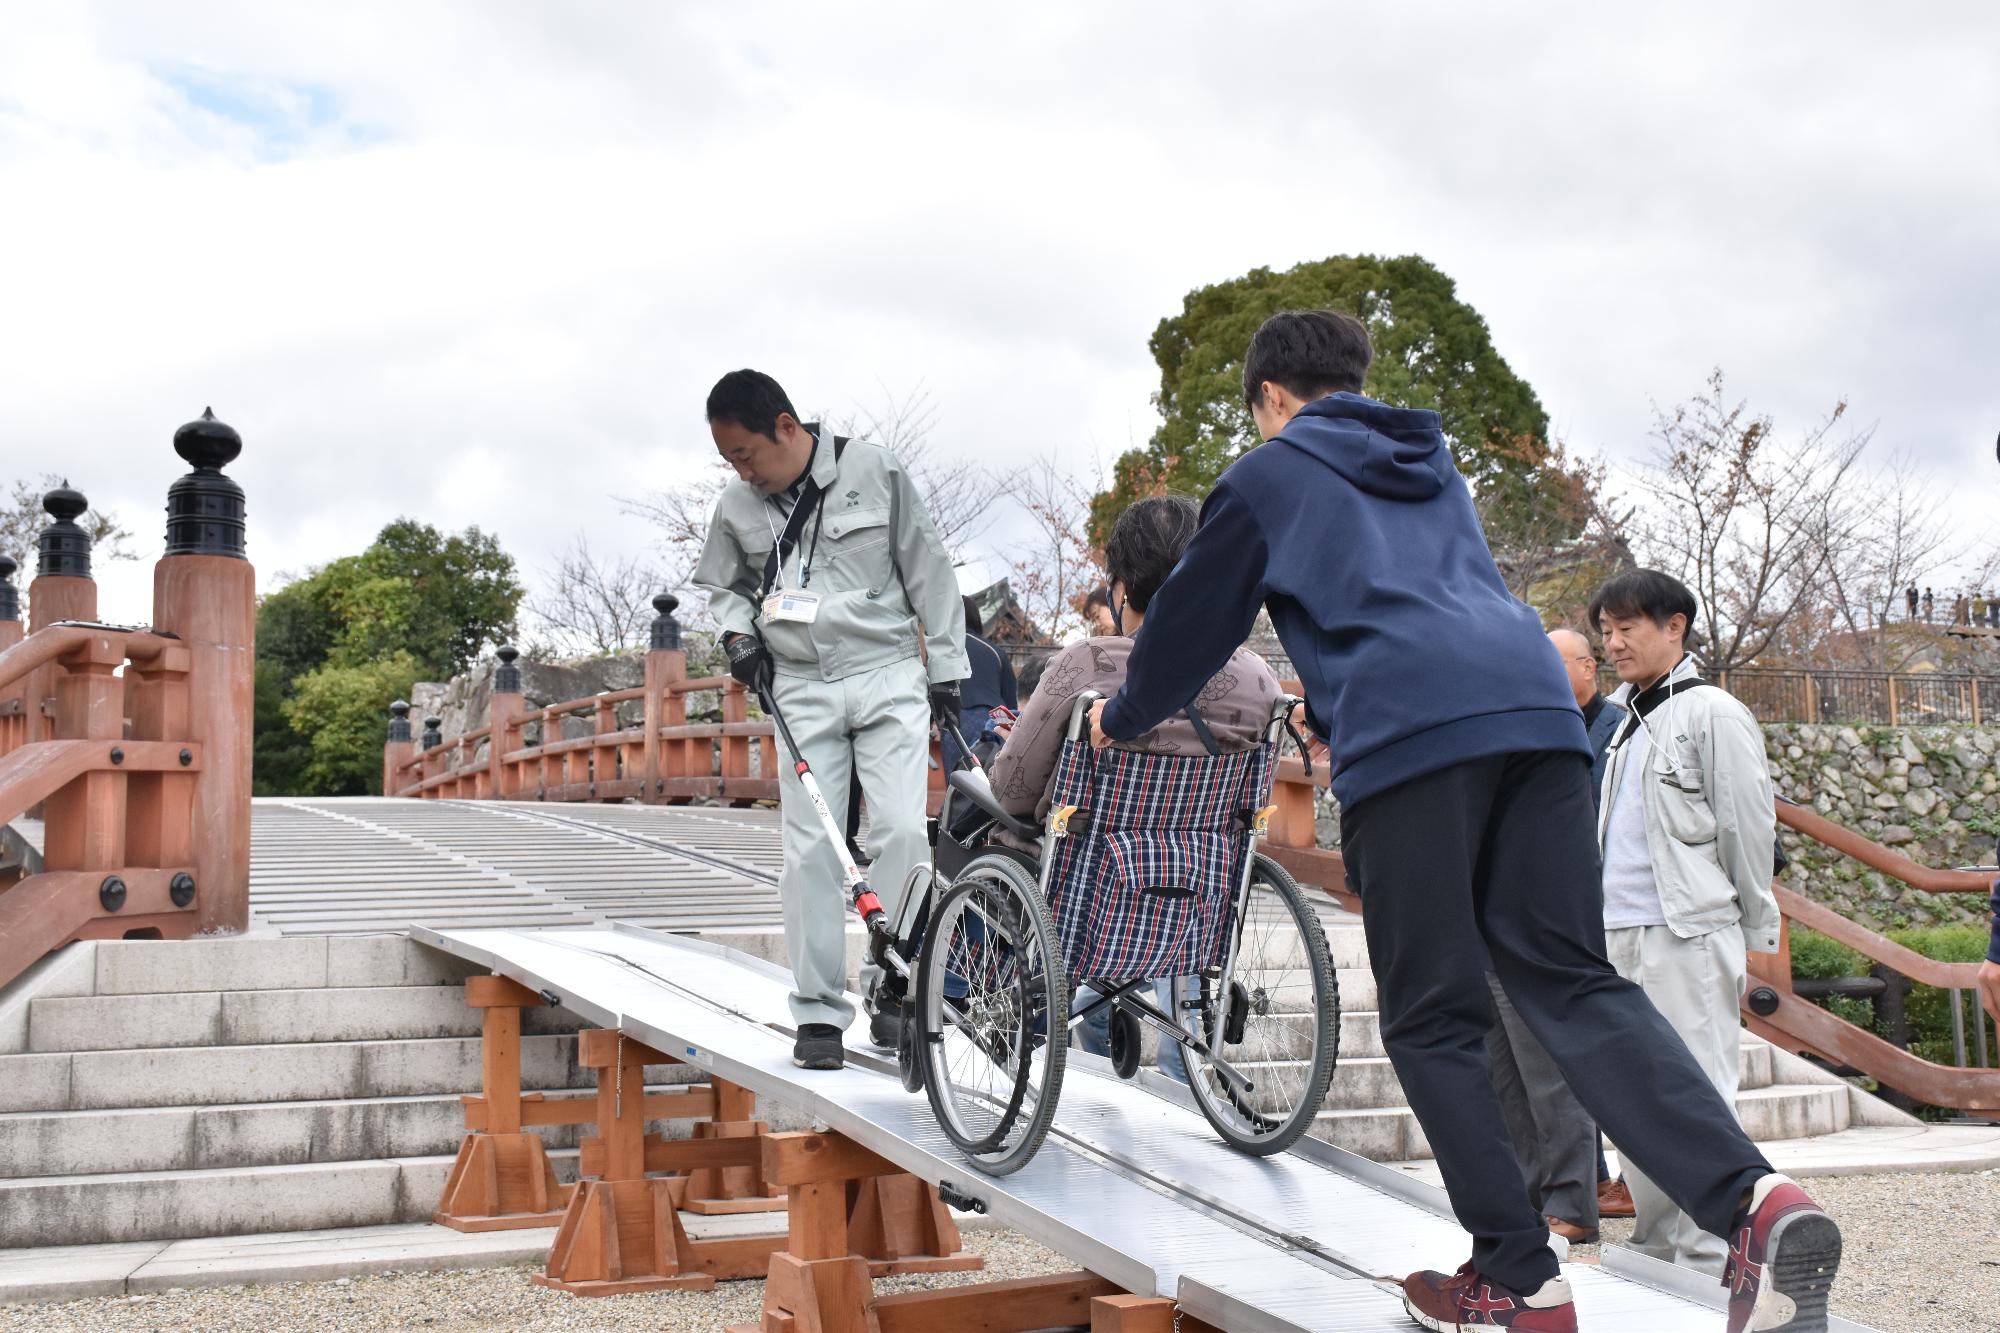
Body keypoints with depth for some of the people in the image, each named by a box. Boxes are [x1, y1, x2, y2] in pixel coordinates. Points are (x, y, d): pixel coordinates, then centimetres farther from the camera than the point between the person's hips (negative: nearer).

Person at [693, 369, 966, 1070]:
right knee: (810, 849, -2)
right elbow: (725, 585, 20)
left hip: (888, 675, -2)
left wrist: (945, 668, 1)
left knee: (900, 831, -11)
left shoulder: (873, 470, -5)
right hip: (800, 687, 2)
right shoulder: (737, 505, 3)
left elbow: (926, 567, 1)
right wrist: (737, 631, -2)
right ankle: (819, 1011, 5)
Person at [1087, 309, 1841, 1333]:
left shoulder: (1269, 473, 18)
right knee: (1574, 982, 3)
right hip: (1535, 707, 6)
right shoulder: (1433, 466, 35)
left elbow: (1192, 619, 25)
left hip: (1404, 735, -5)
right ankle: (1754, 1199, -17)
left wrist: (1123, 717, 43)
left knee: (1431, 1020, 3)